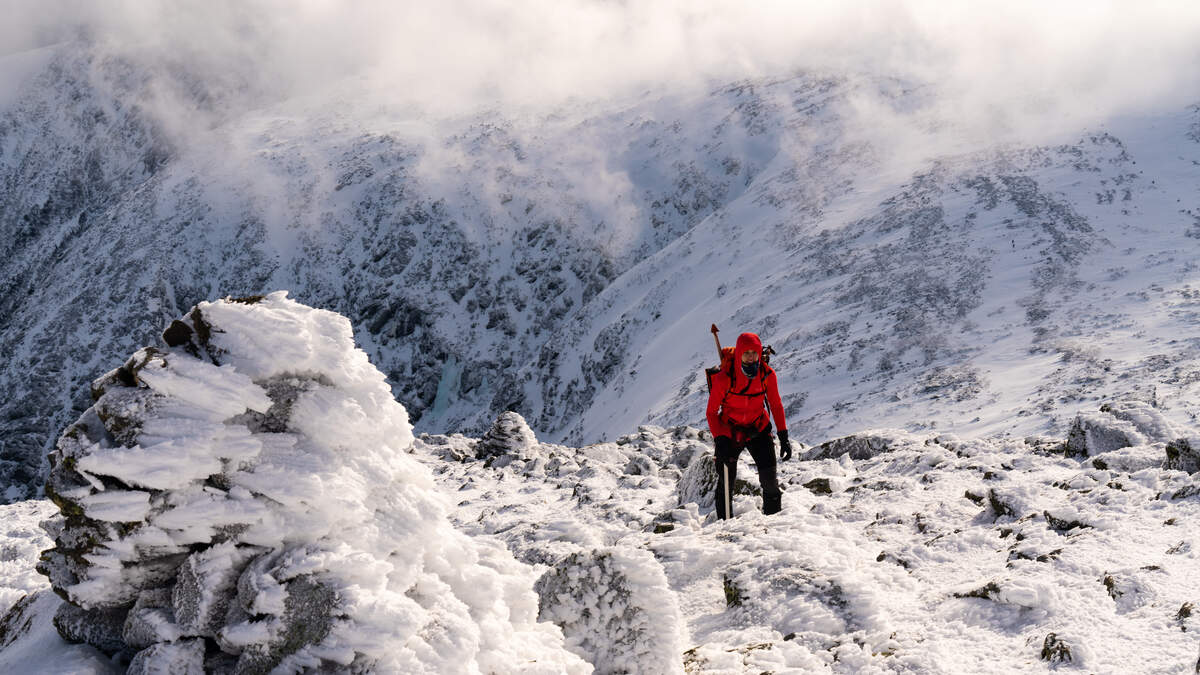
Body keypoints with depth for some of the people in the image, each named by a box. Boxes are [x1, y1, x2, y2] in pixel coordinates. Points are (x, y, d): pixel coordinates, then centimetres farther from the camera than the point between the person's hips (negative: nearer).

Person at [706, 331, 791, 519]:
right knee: (726, 481, 4)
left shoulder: (767, 375, -13)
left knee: (769, 476, -13)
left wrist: (783, 436, -5)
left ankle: (774, 515, 8)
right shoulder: (724, 378, -21)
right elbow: (711, 412, -12)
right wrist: (720, 440, -23)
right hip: (729, 431, -1)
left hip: (758, 428, 2)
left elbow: (776, 406, 1)